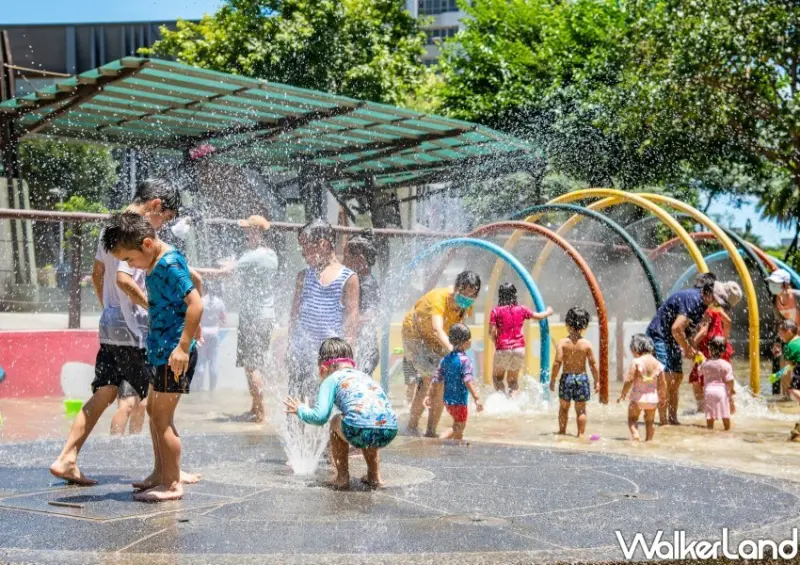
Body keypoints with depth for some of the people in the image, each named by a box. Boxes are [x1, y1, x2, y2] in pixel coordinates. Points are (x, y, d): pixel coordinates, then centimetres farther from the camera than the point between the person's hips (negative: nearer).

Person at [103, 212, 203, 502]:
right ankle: (160, 473, 30)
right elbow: (195, 280, 24)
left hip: (174, 351, -11)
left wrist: (183, 346, -28)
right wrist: (190, 324, 28)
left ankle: (173, 484, 2)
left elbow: (195, 303, -26)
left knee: (162, 418, -6)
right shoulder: (158, 262, 10)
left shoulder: (170, 263, -19)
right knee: (153, 410, 19)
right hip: (160, 348, 11)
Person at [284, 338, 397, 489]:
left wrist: (300, 409, 28)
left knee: (336, 422, 27)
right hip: (390, 432, 6)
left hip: (361, 431, -6)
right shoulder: (365, 376, 32)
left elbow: (320, 417, 6)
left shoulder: (332, 379, 16)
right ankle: (374, 476, 34)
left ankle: (342, 477, 24)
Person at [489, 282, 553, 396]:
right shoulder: (521, 310, 3)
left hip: (502, 349, -2)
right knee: (513, 379, 16)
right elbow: (538, 316, 17)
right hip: (519, 349, 2)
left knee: (497, 377, 16)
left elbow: (491, 332, -9)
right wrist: (548, 312, 38)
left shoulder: (496, 311, -4)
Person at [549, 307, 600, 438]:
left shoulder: (562, 342, -8)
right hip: (582, 377, 0)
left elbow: (557, 362, -12)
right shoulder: (587, 344, -6)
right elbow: (593, 364, -6)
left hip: (567, 377, 0)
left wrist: (553, 379, -3)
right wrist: (596, 381, 4)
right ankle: (581, 434, 9)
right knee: (581, 409, 9)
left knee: (564, 407, 17)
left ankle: (562, 431, 22)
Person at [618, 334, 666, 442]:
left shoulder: (636, 362, -14)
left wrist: (623, 394, -3)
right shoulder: (658, 364, 1)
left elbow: (629, 380, -16)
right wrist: (663, 398, 18)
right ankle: (649, 439, 19)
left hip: (638, 397, -4)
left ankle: (635, 435, -16)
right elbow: (662, 383, 5)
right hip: (652, 398, 4)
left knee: (632, 418, 6)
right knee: (650, 421, 18)